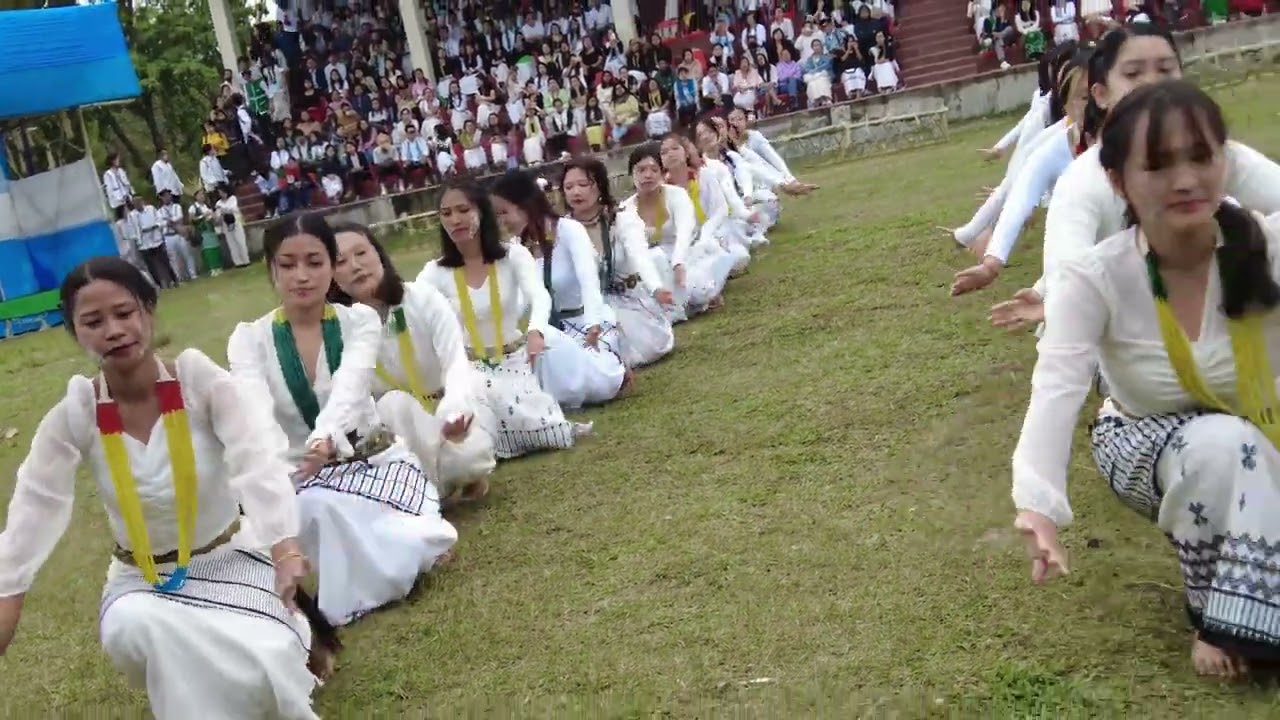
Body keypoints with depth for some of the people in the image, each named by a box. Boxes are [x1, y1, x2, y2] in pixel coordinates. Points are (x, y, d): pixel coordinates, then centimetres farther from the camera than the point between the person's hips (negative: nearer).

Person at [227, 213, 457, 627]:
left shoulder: (360, 320, -5)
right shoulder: (248, 340, -4)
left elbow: (349, 391, -26)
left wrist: (325, 442, -48)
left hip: (372, 458, -1)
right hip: (296, 474, 1)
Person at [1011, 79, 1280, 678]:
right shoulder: (1092, 279, -25)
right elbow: (1056, 390, -37)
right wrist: (1037, 504, -52)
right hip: (1150, 445, -2)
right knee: (1222, 443, -33)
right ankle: (1221, 616, -12)